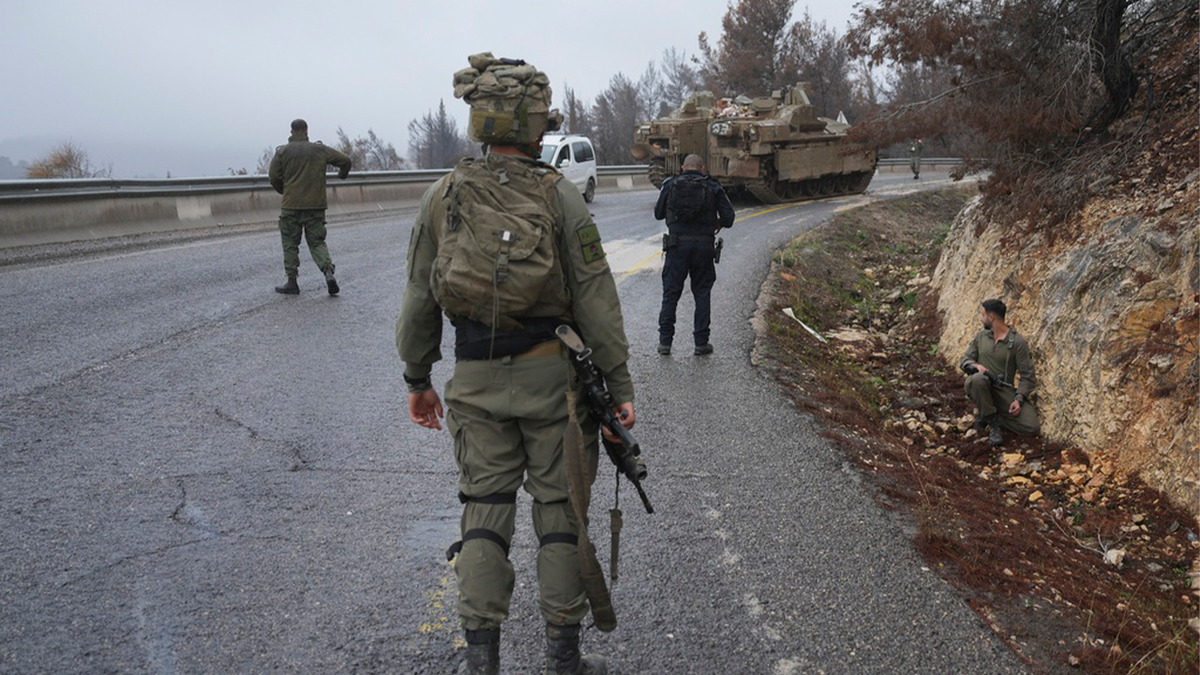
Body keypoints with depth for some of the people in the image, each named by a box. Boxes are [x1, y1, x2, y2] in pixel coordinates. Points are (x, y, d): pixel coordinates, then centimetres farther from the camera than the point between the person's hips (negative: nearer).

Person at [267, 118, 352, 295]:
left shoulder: (283, 151, 0)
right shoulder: (320, 150, 3)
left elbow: (274, 176, -4)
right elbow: (345, 160, 5)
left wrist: (284, 191, 15)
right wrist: (342, 175, 26)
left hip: (291, 206, -2)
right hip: (316, 205, 2)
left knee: (290, 244, 9)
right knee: (317, 242, 8)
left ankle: (292, 282, 9)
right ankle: (329, 273, -14)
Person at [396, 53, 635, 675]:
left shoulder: (442, 197, 0)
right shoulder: (559, 197, -8)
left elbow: (419, 299, 5)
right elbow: (596, 300, -9)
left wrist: (417, 378, 15)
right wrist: (620, 385, -3)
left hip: (476, 381, 3)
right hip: (551, 376, -2)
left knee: (485, 509, 12)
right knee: (558, 509, 9)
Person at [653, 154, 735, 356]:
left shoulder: (671, 185, 4)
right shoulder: (713, 188, 3)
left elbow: (658, 214, 11)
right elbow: (728, 218, 1)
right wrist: (717, 224, 21)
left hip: (677, 245, 0)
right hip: (704, 245, 0)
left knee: (670, 293, 6)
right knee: (702, 294, 9)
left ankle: (665, 341, 5)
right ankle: (701, 343, 9)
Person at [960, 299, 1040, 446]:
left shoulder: (1018, 342, -6)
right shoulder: (982, 336, 6)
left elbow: (1027, 375, -5)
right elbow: (965, 359, 10)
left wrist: (1018, 399, -18)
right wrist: (975, 365, -15)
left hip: (1004, 391, -1)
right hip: (981, 388, 1)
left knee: (1032, 427, -19)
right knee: (978, 379, -37)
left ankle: (991, 416, 6)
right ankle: (993, 422, -14)